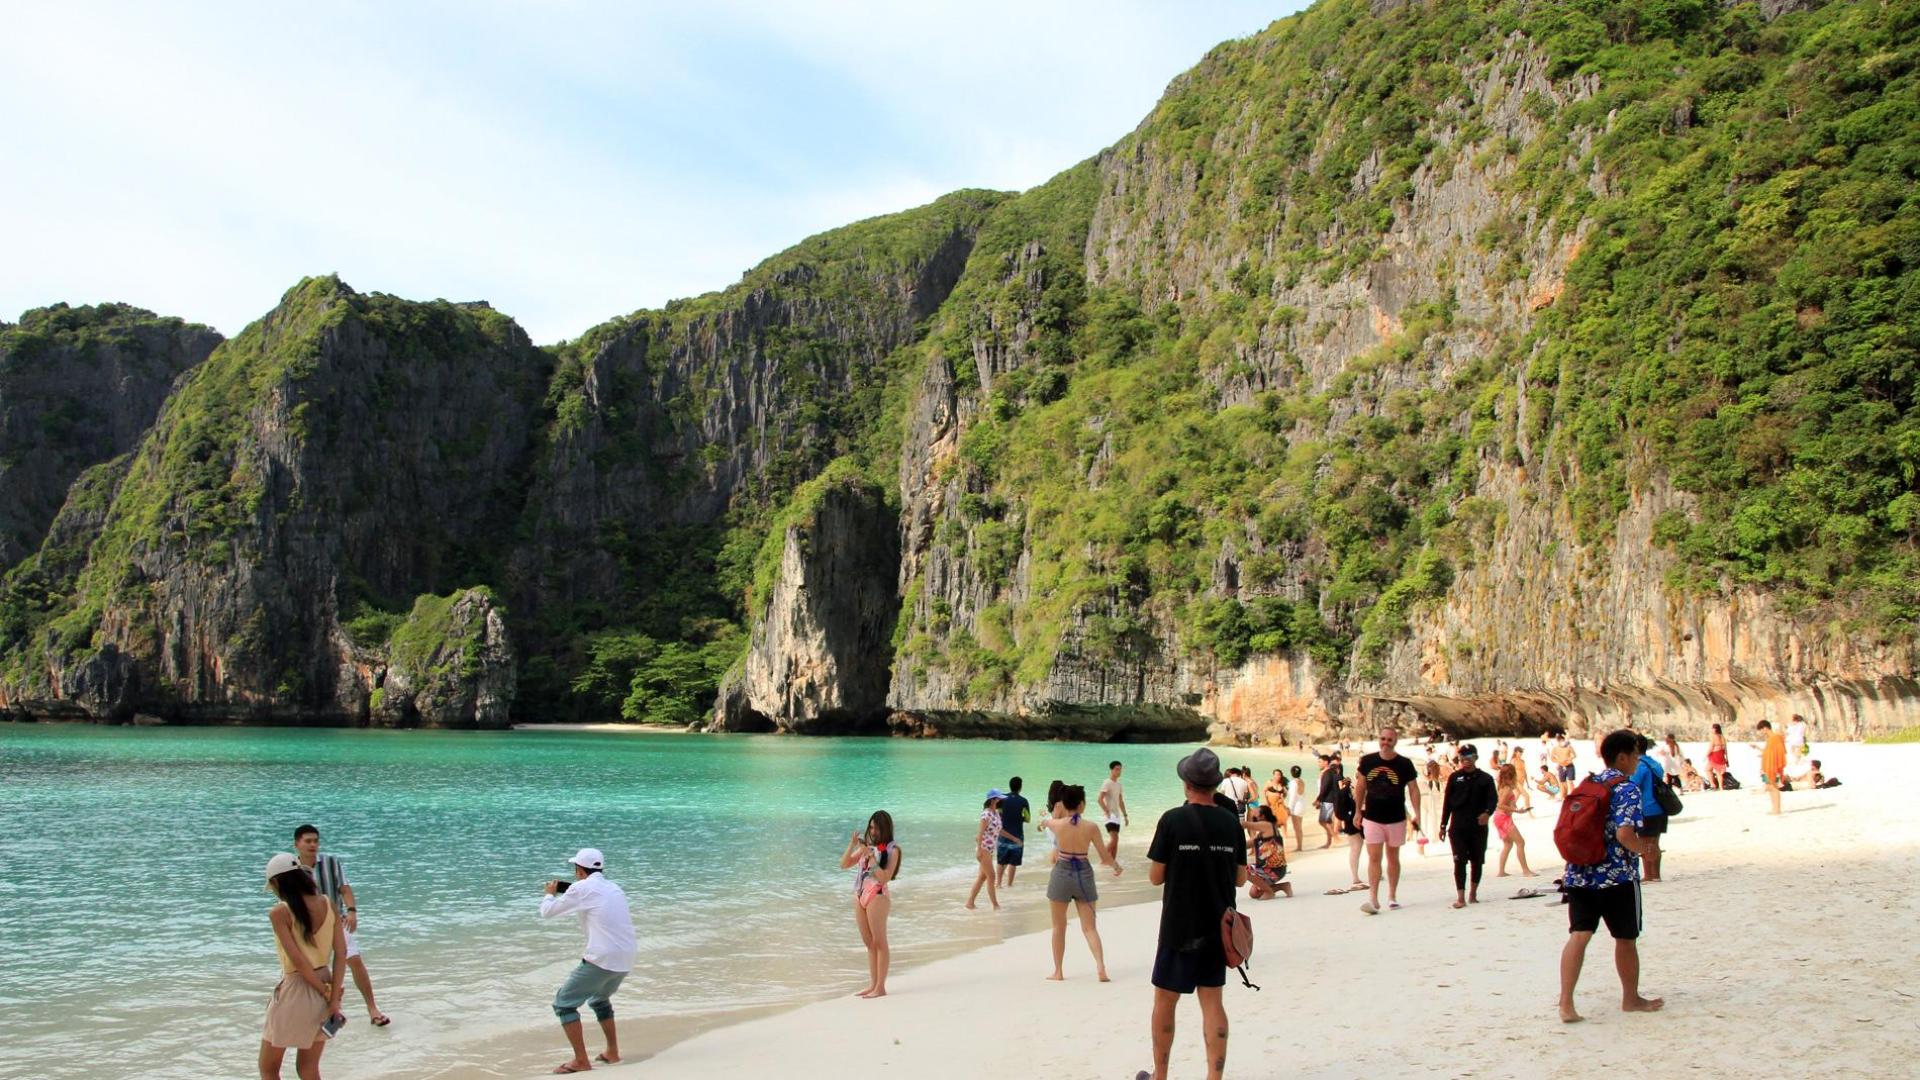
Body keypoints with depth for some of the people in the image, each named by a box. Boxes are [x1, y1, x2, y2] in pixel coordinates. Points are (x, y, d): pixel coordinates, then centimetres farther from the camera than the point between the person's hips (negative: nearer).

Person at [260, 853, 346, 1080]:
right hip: (324, 987, 6)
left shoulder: (279, 913, -14)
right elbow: (341, 953, -3)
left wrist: (325, 992, -9)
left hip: (294, 992, -6)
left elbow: (298, 960, -18)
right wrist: (334, 998, -4)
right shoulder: (328, 905, 1)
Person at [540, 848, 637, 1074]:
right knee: (600, 999, 31)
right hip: (625, 960, 7)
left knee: (563, 1003, 4)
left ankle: (581, 1061, -2)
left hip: (601, 959, -7)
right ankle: (612, 1051, 30)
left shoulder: (581, 888, -4)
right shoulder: (615, 889, 16)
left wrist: (550, 893, 27)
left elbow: (547, 912, 6)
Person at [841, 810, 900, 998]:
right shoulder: (867, 846, 13)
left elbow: (885, 877, -15)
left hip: (877, 895, -7)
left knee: (879, 942, -4)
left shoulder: (891, 850, -5)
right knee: (869, 943, 11)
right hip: (859, 896, 7)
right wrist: (852, 845, -2)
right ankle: (872, 985, 17)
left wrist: (871, 857, -19)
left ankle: (880, 987, -1)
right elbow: (844, 865, 12)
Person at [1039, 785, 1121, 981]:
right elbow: (1104, 856, -3)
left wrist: (1045, 822, 42)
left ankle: (1058, 971, 18)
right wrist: (1116, 867, 18)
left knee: (1059, 926, 14)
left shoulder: (1056, 824, -9)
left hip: (1062, 874, 0)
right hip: (1084, 875, 0)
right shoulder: (1091, 827, -10)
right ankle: (1101, 967, -10)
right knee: (1089, 927, 7)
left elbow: (1045, 822, 18)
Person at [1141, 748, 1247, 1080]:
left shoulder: (1172, 820, -13)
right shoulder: (1231, 823, -2)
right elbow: (1240, 878, 5)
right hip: (1218, 928, 4)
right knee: (1212, 1001, 9)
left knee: (1165, 1000, 10)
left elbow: (1156, 877, -9)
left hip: (1179, 927, -3)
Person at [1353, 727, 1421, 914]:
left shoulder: (1404, 764, -5)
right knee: (1374, 857, -7)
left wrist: (1417, 814, -11)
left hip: (1396, 819, 0)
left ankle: (1392, 896, 23)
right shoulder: (1367, 761, -1)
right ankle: (1373, 899, -11)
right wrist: (1358, 811, 9)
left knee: (1393, 857, 12)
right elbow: (1360, 787, 9)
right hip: (1372, 819, 0)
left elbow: (1413, 789, -2)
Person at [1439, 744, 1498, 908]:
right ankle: (1461, 897, -10)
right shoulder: (1454, 778, 7)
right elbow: (1447, 802, 9)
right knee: (1460, 861, -8)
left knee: (1477, 861, 8)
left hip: (1478, 827, 1)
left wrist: (1487, 812, -26)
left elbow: (1493, 799, -4)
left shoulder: (1485, 779, 6)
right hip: (1458, 827, -1)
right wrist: (1443, 825, 7)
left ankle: (1473, 893, 24)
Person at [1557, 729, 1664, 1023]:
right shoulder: (1627, 789, -12)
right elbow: (1625, 834, -23)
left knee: (1578, 935, -1)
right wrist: (1644, 848, -5)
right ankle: (1631, 999, 29)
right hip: (1617, 877, -5)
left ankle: (1566, 1004, -11)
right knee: (1626, 939, 13)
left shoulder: (1586, 784, 11)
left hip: (1580, 874, 6)